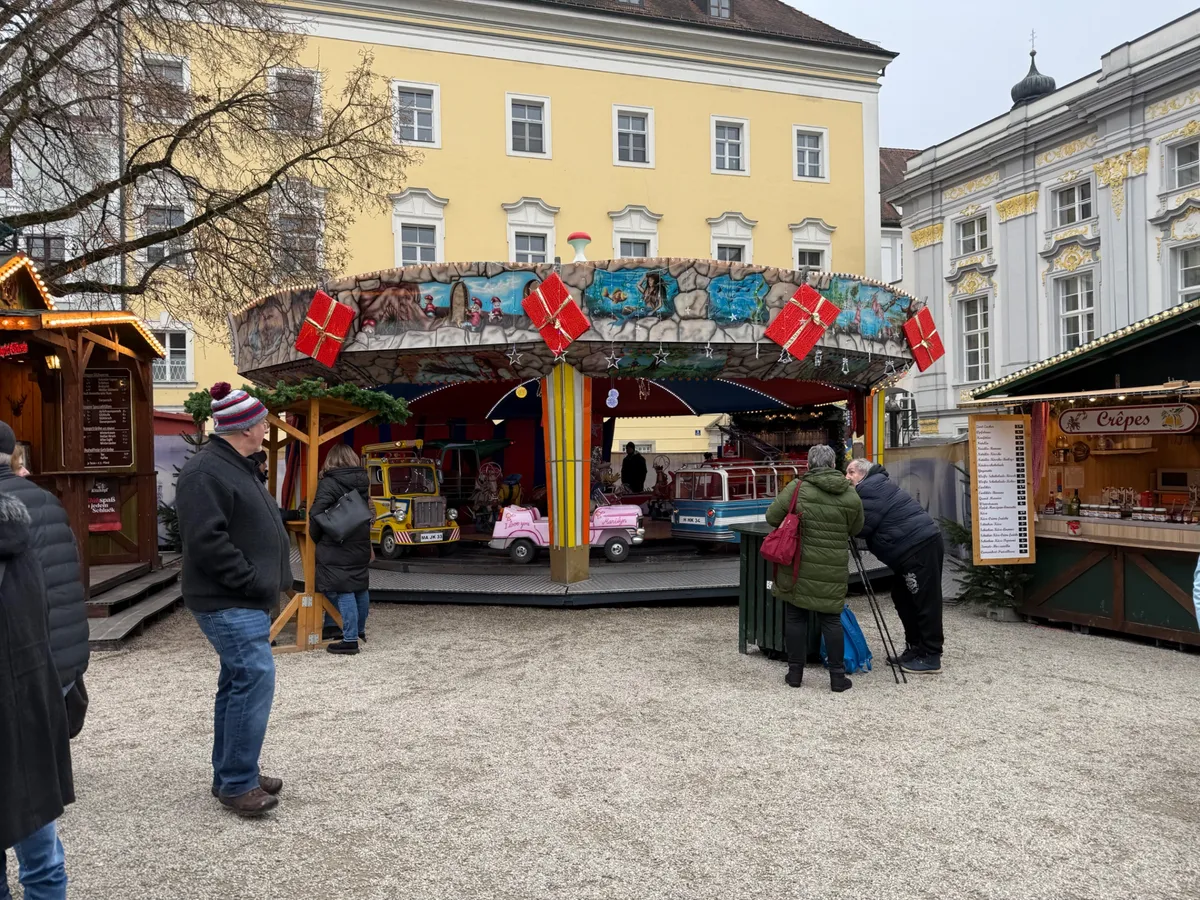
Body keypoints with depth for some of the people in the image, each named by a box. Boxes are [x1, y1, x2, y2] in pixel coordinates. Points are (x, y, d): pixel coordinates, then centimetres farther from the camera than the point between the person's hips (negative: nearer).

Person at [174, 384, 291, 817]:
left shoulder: (238, 467, 16)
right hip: (227, 602, -11)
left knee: (238, 681, 15)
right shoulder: (205, 472, -17)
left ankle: (230, 774, 25)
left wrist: (263, 582, 15)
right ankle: (237, 783, -2)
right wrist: (253, 582, -20)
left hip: (245, 600, 11)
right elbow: (207, 542, -24)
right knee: (255, 677, -12)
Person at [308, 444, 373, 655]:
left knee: (343, 591, -5)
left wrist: (316, 538, -1)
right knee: (360, 587, 17)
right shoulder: (363, 481, 7)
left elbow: (317, 515, -16)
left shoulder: (329, 483, -13)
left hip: (336, 546, -7)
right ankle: (360, 631, 33)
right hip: (361, 544, 7)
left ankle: (350, 639, -5)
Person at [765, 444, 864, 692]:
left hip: (798, 565, -1)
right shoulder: (851, 496, -1)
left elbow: (772, 517, -4)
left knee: (795, 616, 10)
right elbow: (854, 530, 11)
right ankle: (837, 677, 14)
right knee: (831, 619, 10)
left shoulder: (797, 487, -8)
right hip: (832, 570, 1)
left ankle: (795, 673, 17)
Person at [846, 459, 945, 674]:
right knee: (903, 597, 17)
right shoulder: (874, 487, 22)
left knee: (926, 601, -5)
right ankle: (915, 648, 25)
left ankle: (931, 657, 0)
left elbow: (863, 526, -16)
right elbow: (871, 526, 21)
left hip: (920, 546, -11)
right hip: (916, 546, 11)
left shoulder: (870, 488, -10)